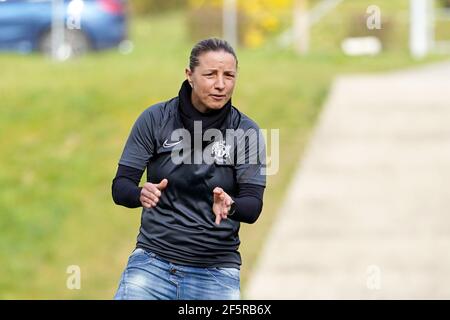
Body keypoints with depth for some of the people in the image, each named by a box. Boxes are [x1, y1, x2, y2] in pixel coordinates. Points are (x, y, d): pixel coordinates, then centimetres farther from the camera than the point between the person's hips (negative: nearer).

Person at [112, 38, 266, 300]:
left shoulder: (246, 132, -3)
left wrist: (229, 207, -31)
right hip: (152, 262, 0)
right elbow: (120, 188, -3)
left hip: (216, 272, 0)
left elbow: (253, 207, -8)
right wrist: (141, 194, -27)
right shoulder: (155, 119, -2)